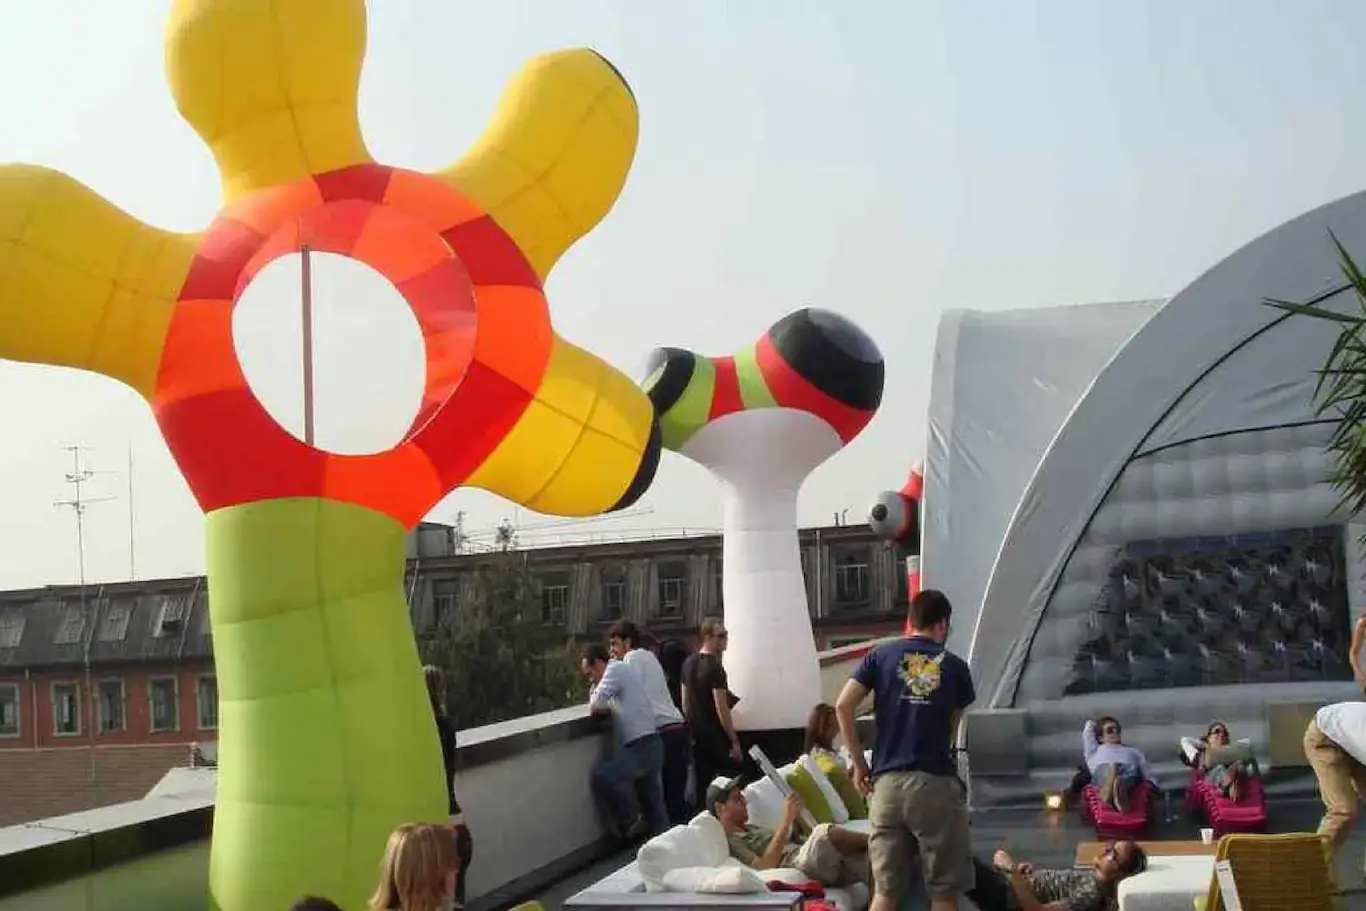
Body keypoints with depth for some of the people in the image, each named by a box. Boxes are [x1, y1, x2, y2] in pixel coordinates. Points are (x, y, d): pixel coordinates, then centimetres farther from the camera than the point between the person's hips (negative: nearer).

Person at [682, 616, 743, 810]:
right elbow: (721, 709, -19)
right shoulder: (715, 667, -16)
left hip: (697, 735, 8)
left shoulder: (689, 663, 9)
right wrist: (734, 741, -16)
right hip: (716, 736, -8)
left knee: (701, 788, 10)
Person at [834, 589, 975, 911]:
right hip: (936, 782, -2)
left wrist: (859, 763, 6)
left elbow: (843, 706, -2)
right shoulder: (954, 666, 8)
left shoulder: (881, 656, 8)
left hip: (888, 781, 2)